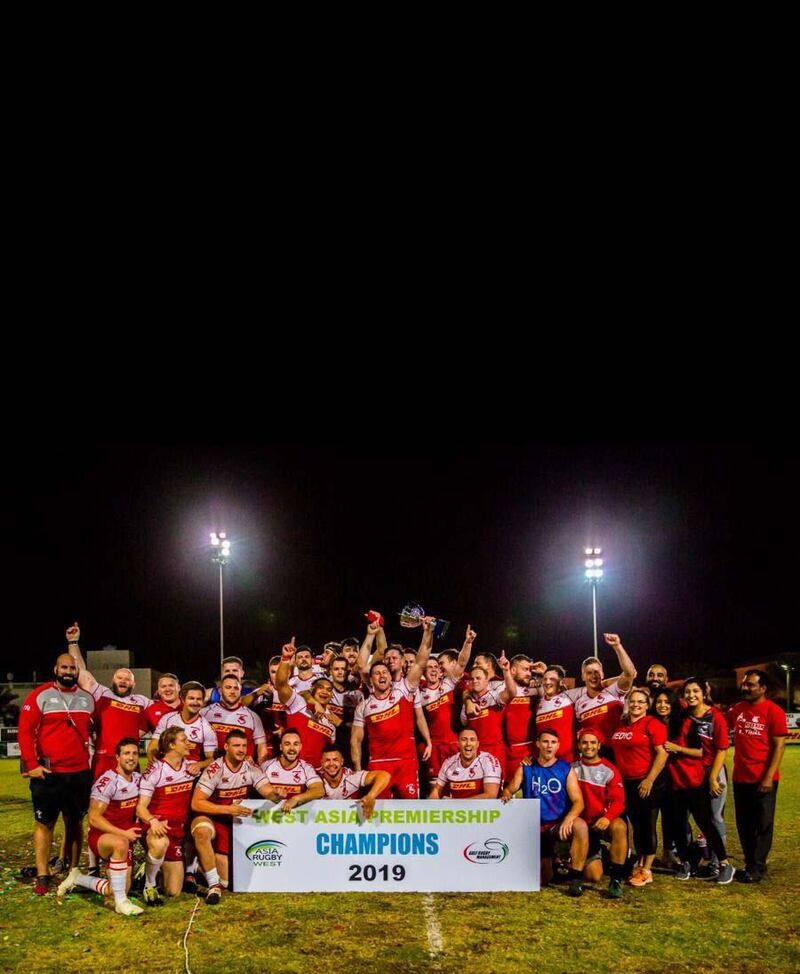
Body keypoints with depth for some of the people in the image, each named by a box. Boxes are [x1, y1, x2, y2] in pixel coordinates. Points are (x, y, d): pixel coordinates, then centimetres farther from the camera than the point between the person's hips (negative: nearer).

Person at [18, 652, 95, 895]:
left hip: (80, 773, 4)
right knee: (45, 823, 1)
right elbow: (25, 730, -8)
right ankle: (42, 877, 6)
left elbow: (95, 730, 20)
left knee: (75, 823, 10)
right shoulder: (40, 695, -4)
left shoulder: (87, 699, 9)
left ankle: (73, 872, 19)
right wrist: (31, 764, -13)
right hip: (48, 773, -4)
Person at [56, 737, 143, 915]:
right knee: (121, 844, -40)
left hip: (125, 837, 7)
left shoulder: (138, 779, 1)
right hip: (100, 836, -7)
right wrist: (123, 833, -26)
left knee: (120, 889, 2)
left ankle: (77, 878, 26)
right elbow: (94, 819, -22)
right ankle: (121, 902, -28)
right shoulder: (107, 782, -20)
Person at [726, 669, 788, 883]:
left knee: (763, 825, 6)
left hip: (763, 779, -6)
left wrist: (768, 777, -17)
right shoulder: (737, 709, 7)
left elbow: (779, 746, -12)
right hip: (740, 778, 6)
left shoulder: (773, 711, -10)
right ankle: (750, 864, 26)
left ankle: (757, 868, 15)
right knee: (744, 825, 13)